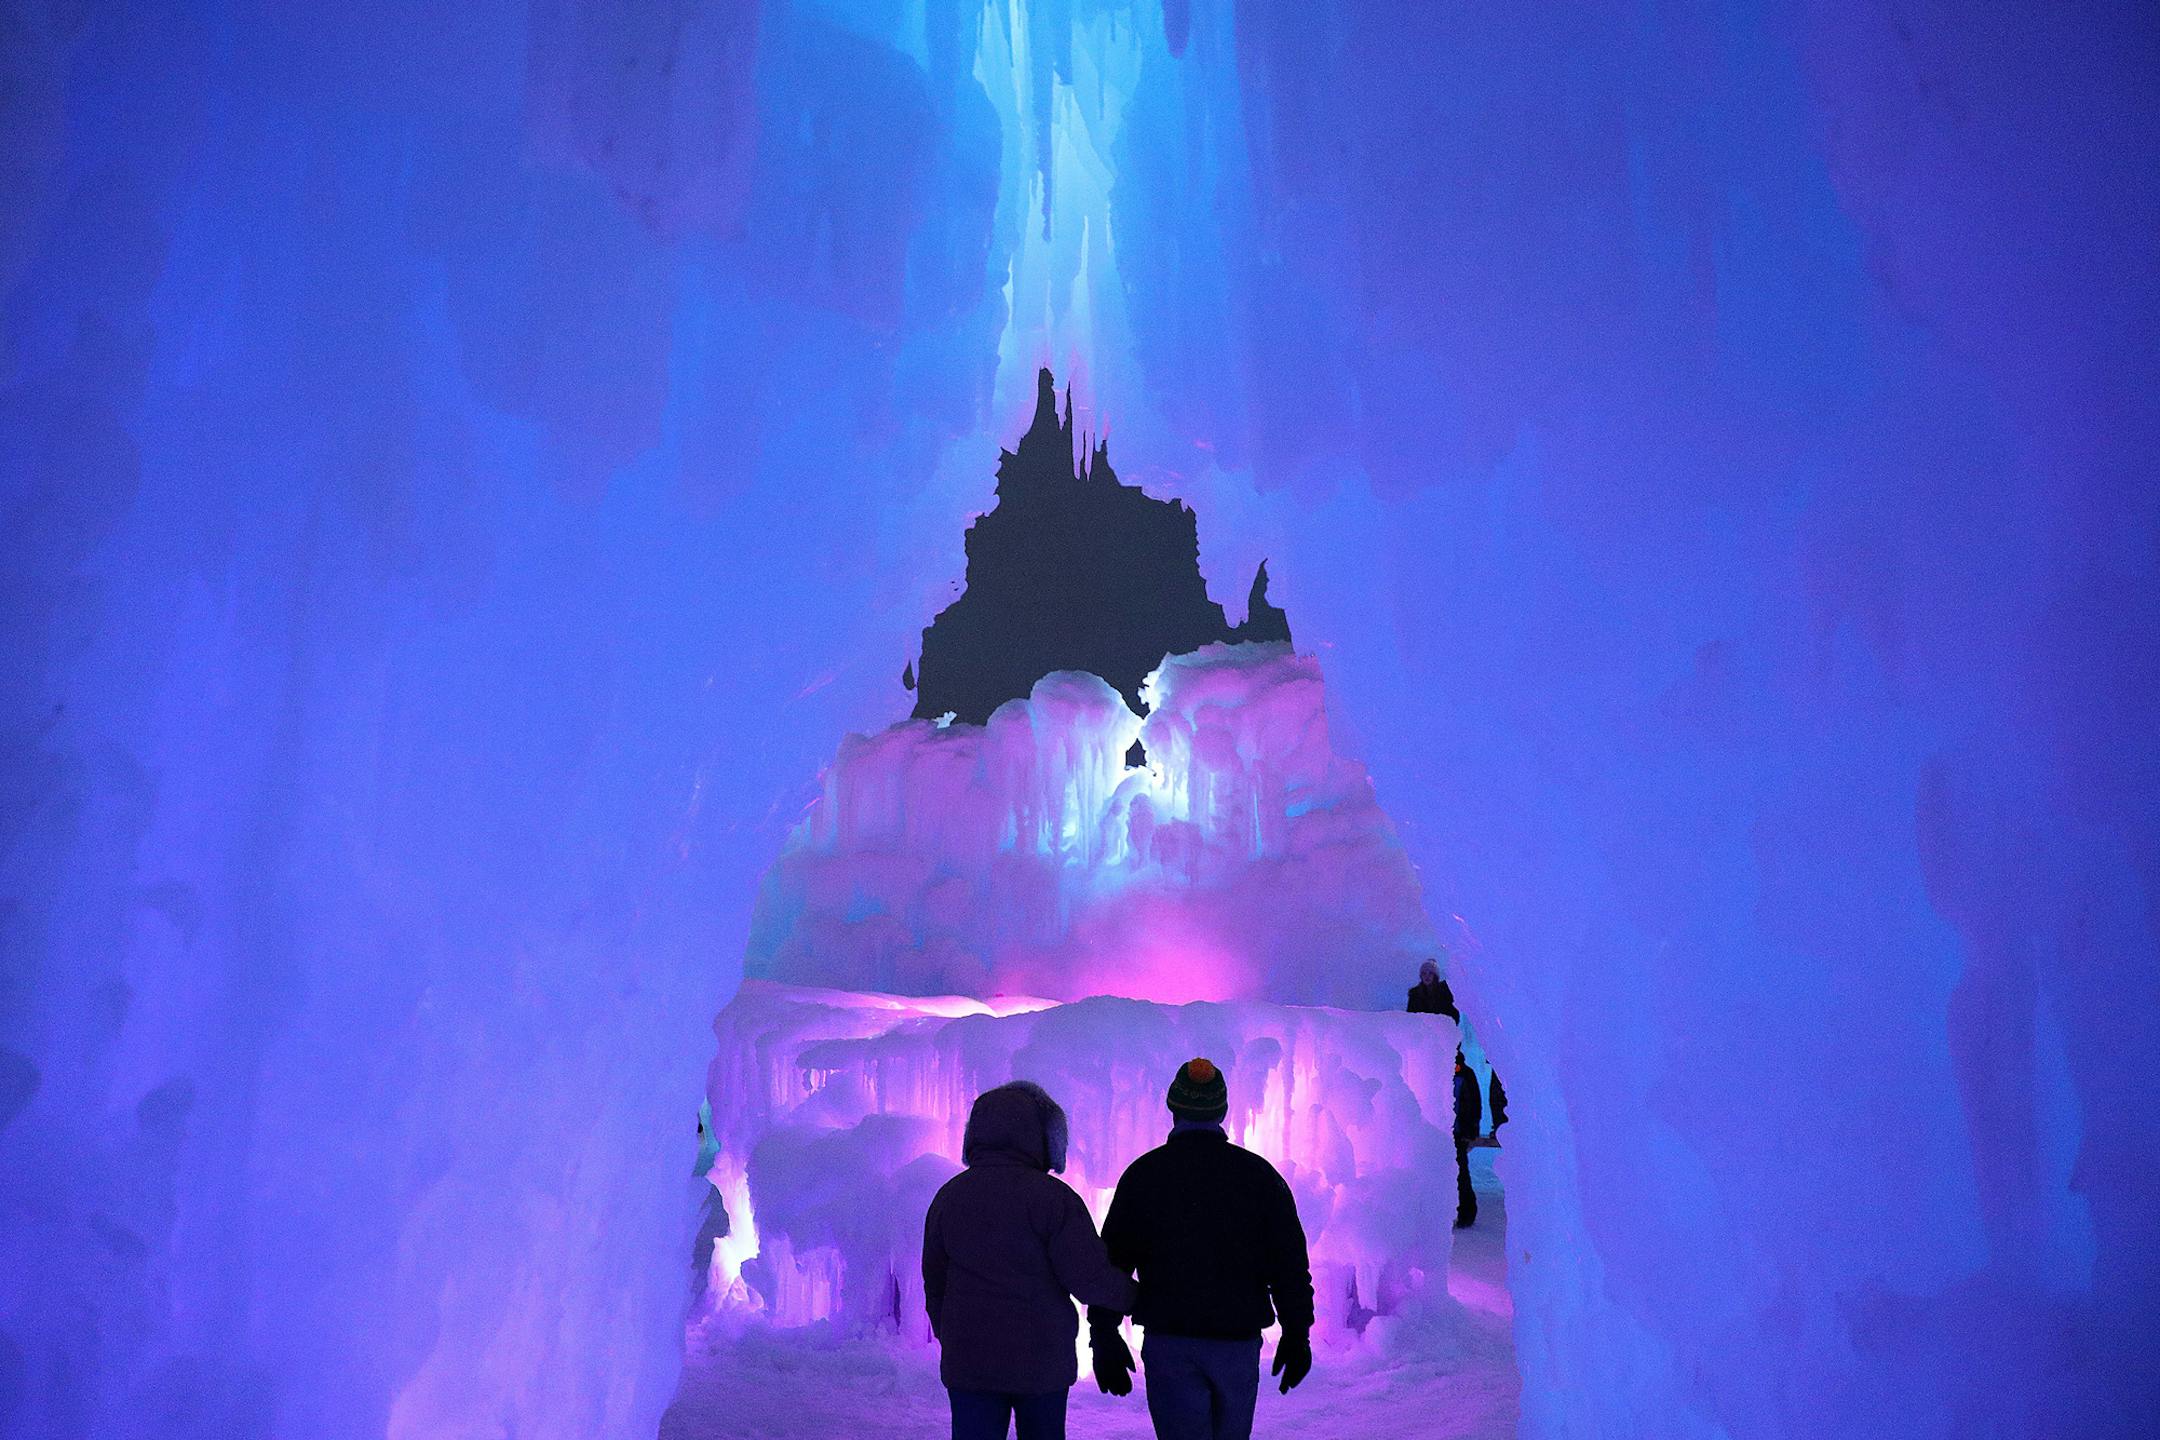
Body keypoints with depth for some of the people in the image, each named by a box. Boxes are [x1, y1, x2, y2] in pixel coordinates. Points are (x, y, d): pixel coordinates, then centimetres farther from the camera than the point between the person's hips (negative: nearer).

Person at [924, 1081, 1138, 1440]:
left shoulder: (948, 1196, 4)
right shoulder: (1052, 1197, -12)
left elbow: (934, 1281, 12)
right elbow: (1090, 1278, -14)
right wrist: (1134, 1296, 5)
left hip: (968, 1360, 3)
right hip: (1043, 1362, -2)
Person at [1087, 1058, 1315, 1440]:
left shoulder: (1143, 1174, -1)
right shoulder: (1257, 1173, 1)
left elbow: (1111, 1259, -2)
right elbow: (1290, 1261, -1)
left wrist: (1105, 1341, 3)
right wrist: (1296, 1334, 6)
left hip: (1168, 1341, -1)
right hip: (1238, 1340, 2)